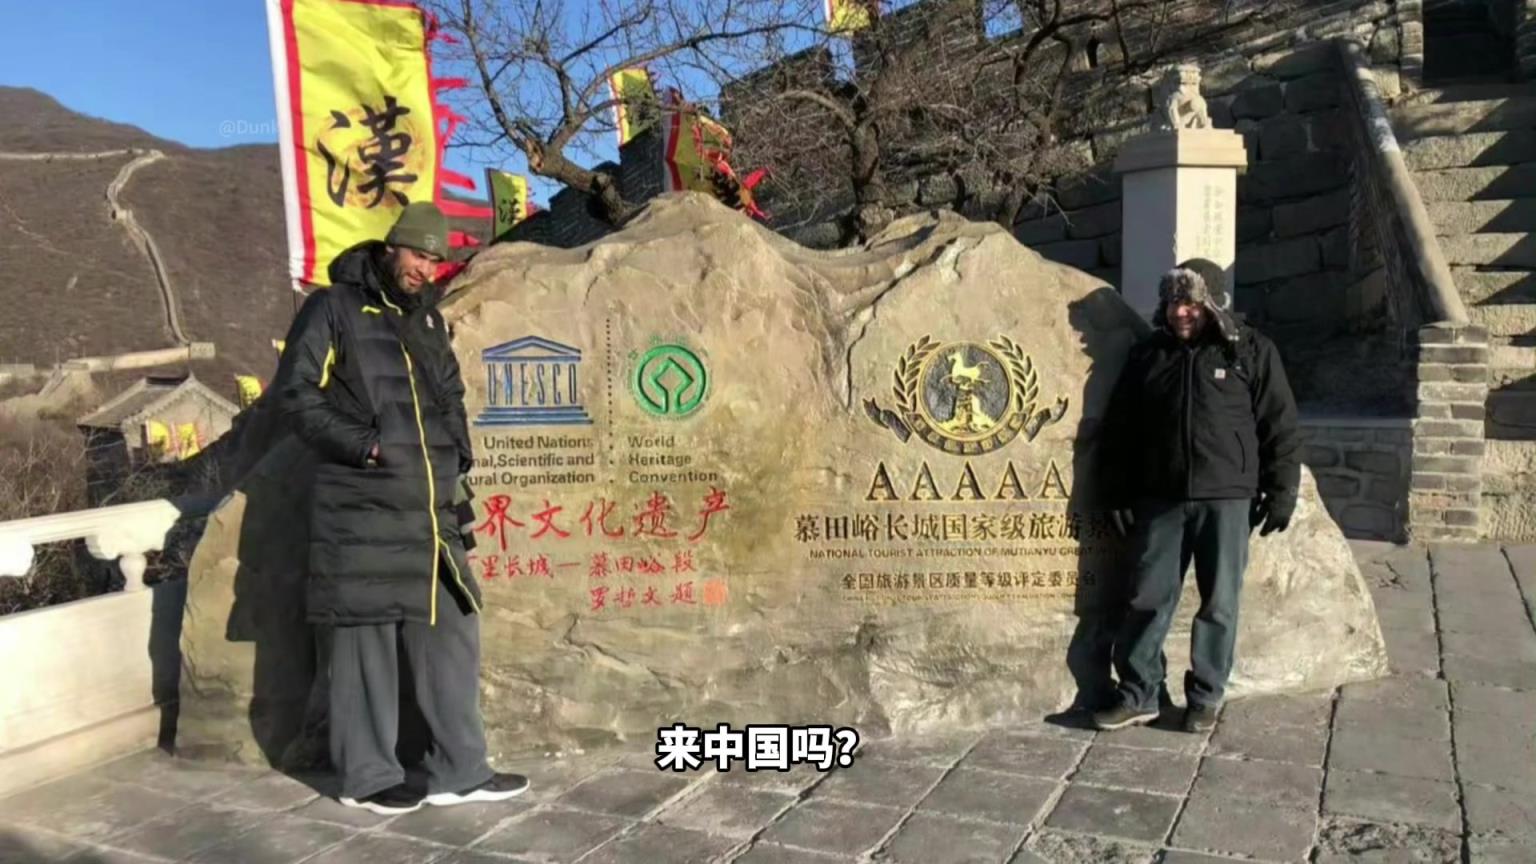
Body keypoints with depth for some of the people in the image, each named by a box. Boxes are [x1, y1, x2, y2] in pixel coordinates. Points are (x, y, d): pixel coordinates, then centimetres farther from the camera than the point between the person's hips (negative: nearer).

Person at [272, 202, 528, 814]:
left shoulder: (429, 319, 18)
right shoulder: (334, 309, -2)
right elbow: (296, 391, -7)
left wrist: (459, 453, 11)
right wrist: (361, 444, -16)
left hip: (429, 510, 7)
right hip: (361, 509, -7)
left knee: (451, 631, 8)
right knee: (366, 639, 1)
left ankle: (459, 771, 18)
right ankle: (367, 776, 16)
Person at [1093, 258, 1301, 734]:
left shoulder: (1252, 351, 0)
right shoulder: (1147, 355, 7)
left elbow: (1280, 427, 1)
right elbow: (1120, 429, 10)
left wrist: (1280, 492, -2)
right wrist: (1119, 494, 6)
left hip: (1226, 499, -2)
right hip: (1159, 498, 2)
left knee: (1219, 603, 6)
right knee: (1147, 598, 4)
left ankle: (1206, 696, 20)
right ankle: (1138, 694, 15)